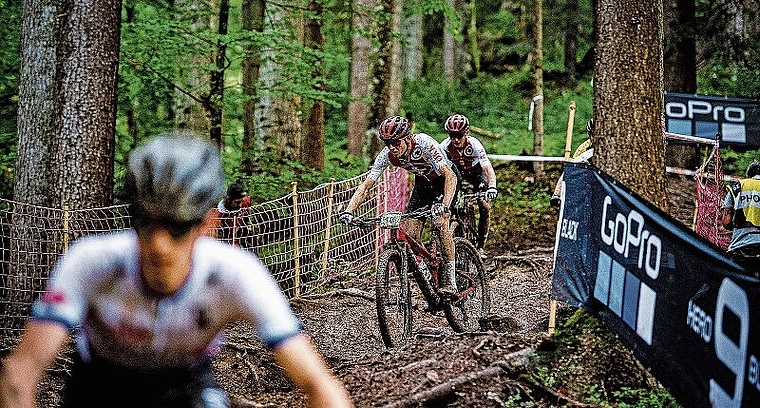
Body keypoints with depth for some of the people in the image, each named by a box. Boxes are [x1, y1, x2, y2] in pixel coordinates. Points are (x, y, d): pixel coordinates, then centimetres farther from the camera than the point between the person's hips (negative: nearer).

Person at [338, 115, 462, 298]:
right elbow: (366, 185, -22)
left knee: (439, 222, -27)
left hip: (446, 179, -5)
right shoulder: (387, 155, -23)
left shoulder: (424, 144, -37)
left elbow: (450, 176, -44)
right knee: (410, 234, -9)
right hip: (423, 182, 5)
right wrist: (348, 212, -37)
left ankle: (450, 275, -16)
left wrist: (444, 205, -59)